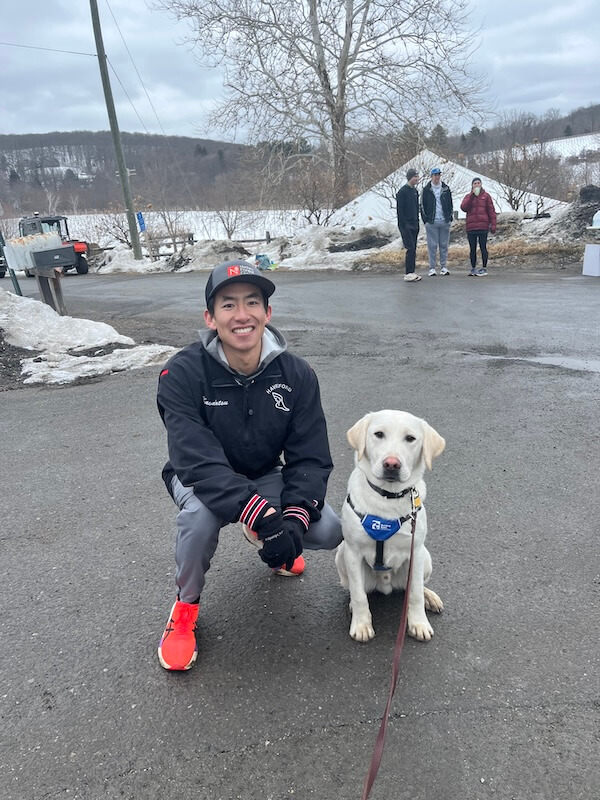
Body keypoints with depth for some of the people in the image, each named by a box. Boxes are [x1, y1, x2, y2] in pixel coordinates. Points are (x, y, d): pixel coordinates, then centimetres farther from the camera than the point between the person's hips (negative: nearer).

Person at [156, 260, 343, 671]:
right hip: (200, 478, -2)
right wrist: (262, 516, -44)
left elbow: (310, 458, -15)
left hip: (266, 476, 3)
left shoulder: (297, 374, -16)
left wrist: (294, 517, -33)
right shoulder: (182, 374, -25)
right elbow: (199, 462, -33)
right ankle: (186, 605, -3)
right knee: (201, 513, -37)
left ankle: (274, 550, 22)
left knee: (329, 531, -17)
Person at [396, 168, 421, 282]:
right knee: (411, 248, -14)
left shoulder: (415, 191, 16)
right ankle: (408, 273, -13)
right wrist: (404, 224, -18)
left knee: (413, 249, 8)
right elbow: (399, 209, -13)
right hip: (405, 225, -8)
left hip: (414, 225, 8)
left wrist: (417, 222, 16)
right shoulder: (403, 191, -9)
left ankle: (410, 272, 13)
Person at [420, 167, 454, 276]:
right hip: (431, 222, -2)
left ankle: (444, 267, 11)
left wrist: (450, 217, 7)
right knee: (432, 245, -2)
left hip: (445, 222, 2)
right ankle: (432, 268, 3)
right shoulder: (426, 190, 4)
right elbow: (423, 206, 5)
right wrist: (426, 220, -3)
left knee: (444, 245, 4)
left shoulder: (446, 189, 12)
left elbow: (450, 204, 16)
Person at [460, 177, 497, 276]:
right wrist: (472, 195, -10)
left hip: (483, 226, -2)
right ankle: (473, 268, 16)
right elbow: (463, 207, -6)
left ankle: (484, 268, 3)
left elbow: (491, 211, 4)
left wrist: (493, 224, -4)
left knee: (483, 247, -2)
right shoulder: (468, 196, 13)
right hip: (471, 227, 2)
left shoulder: (486, 196, 7)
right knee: (472, 249, 7)